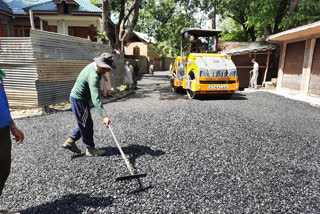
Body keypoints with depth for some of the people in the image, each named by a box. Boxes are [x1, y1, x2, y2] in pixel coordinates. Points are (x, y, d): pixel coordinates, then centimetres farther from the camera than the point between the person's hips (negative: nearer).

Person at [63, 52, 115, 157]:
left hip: (76, 97, 10)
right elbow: (95, 98, -41)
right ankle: (90, 149, 14)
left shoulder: (94, 65, -2)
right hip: (79, 100, -10)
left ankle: (70, 141, 27)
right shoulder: (93, 76, -32)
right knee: (87, 125, 1)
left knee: (83, 123, 21)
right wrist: (104, 116, -47)